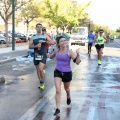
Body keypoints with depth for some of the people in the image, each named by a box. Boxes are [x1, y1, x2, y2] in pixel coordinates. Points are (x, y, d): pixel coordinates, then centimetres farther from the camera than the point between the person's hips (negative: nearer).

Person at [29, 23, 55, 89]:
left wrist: (44, 41, -16)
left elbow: (52, 42, -5)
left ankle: (42, 82, 1)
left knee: (41, 69, -19)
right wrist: (36, 46, -17)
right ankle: (41, 82, 26)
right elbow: (30, 46, 1)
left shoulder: (45, 36, 2)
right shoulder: (33, 37, 7)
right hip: (36, 55, 3)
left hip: (43, 55, -3)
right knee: (38, 70, 10)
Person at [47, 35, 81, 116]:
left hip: (67, 73, -1)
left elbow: (77, 62, -21)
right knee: (58, 90, -12)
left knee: (66, 88, 23)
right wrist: (49, 56, -3)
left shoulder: (69, 52, -16)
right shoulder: (56, 51, -4)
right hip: (57, 72, 2)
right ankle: (58, 109, -8)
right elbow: (51, 56, 17)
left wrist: (78, 54, -35)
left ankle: (68, 97, 60)